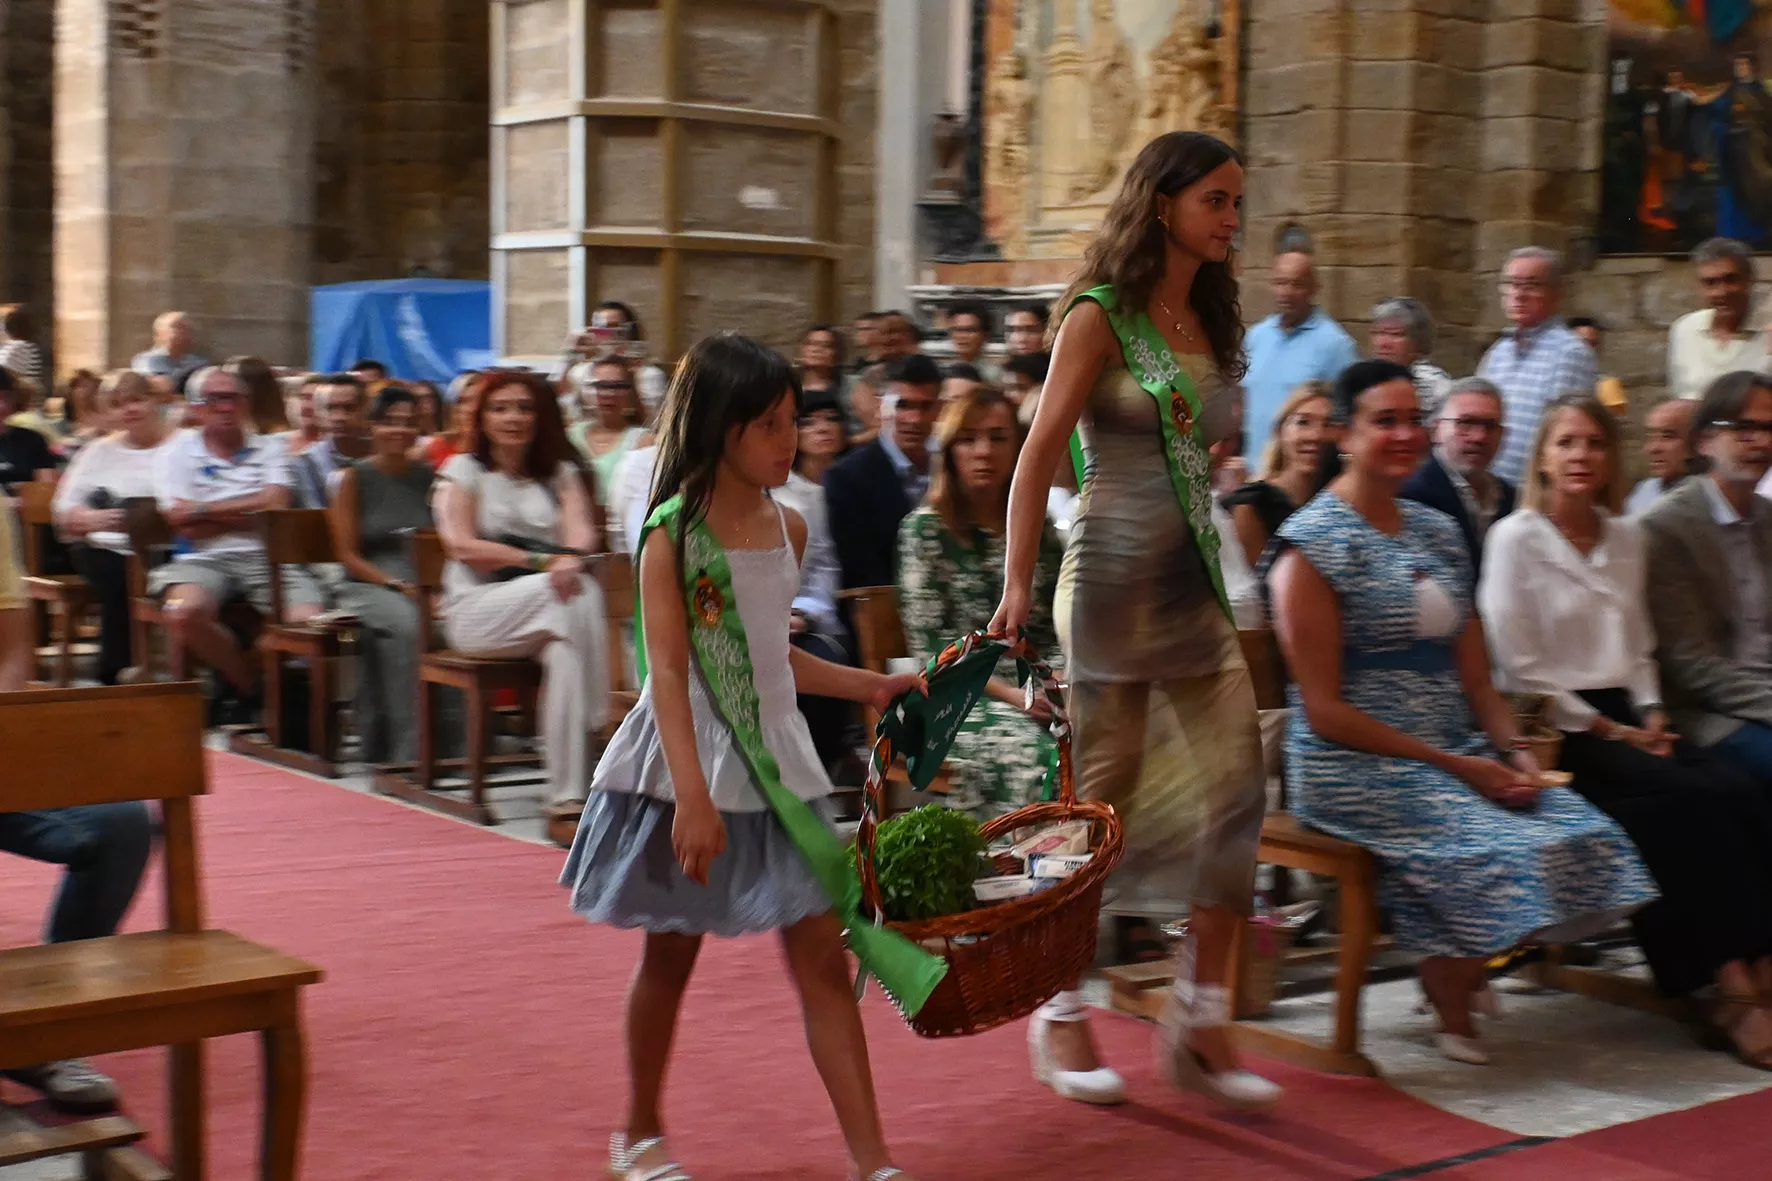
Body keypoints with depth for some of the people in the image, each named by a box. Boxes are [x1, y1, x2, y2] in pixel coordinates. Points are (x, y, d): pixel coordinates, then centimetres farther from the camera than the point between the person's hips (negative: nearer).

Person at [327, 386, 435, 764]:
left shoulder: (428, 477, 13)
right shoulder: (354, 478, 3)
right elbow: (348, 554, -1)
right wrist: (397, 585, -12)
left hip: (423, 587, 3)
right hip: (365, 587, -3)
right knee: (404, 622, -35)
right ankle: (406, 748, -29)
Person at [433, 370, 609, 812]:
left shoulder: (560, 473, 19)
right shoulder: (463, 470, 9)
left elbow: (581, 530, -1)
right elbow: (461, 546, -7)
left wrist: (571, 558, -27)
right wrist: (538, 560, -18)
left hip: (549, 610, 3)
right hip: (476, 609, -3)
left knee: (564, 649, -34)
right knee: (574, 597, -33)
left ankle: (568, 794, -38)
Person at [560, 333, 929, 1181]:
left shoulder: (788, 528, 6)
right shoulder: (674, 531, -12)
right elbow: (668, 671, -18)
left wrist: (871, 687, 16)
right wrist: (692, 796, -26)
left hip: (775, 759, 5)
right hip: (692, 761, -5)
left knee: (823, 957, 0)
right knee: (670, 957, 11)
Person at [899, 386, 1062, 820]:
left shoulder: (1039, 531, 15)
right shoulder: (925, 530, 3)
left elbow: (1057, 630, 15)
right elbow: (929, 643, -4)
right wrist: (1008, 693, -14)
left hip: (1036, 693, 4)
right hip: (962, 698, -4)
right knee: (1034, 753, -33)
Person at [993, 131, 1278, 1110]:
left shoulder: (1211, 322, 15)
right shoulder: (1101, 315, -6)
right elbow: (1040, 453, -11)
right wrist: (1018, 583, -16)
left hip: (1199, 580, 7)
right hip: (1116, 576, -7)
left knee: (1237, 789, 0)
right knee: (1104, 799, 1)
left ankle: (1200, 1022, 11)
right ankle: (1061, 1017, 17)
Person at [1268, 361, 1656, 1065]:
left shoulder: (1438, 532, 16)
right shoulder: (1312, 545, -7)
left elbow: (1474, 677, 16)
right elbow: (1324, 710, -12)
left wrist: (1514, 750, -4)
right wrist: (1452, 766, -15)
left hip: (1459, 757, 7)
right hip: (1355, 769, -7)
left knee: (1587, 835, -14)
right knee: (1503, 849, -27)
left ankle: (1454, 974, 5)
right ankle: (1451, 1006, -1)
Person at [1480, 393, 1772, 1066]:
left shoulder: (1627, 538, 17)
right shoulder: (1516, 538, -3)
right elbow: (1519, 669, -8)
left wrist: (1651, 717, 2)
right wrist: (1607, 730, -10)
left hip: (1624, 721, 6)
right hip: (1557, 731, -6)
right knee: (1699, 800, -27)